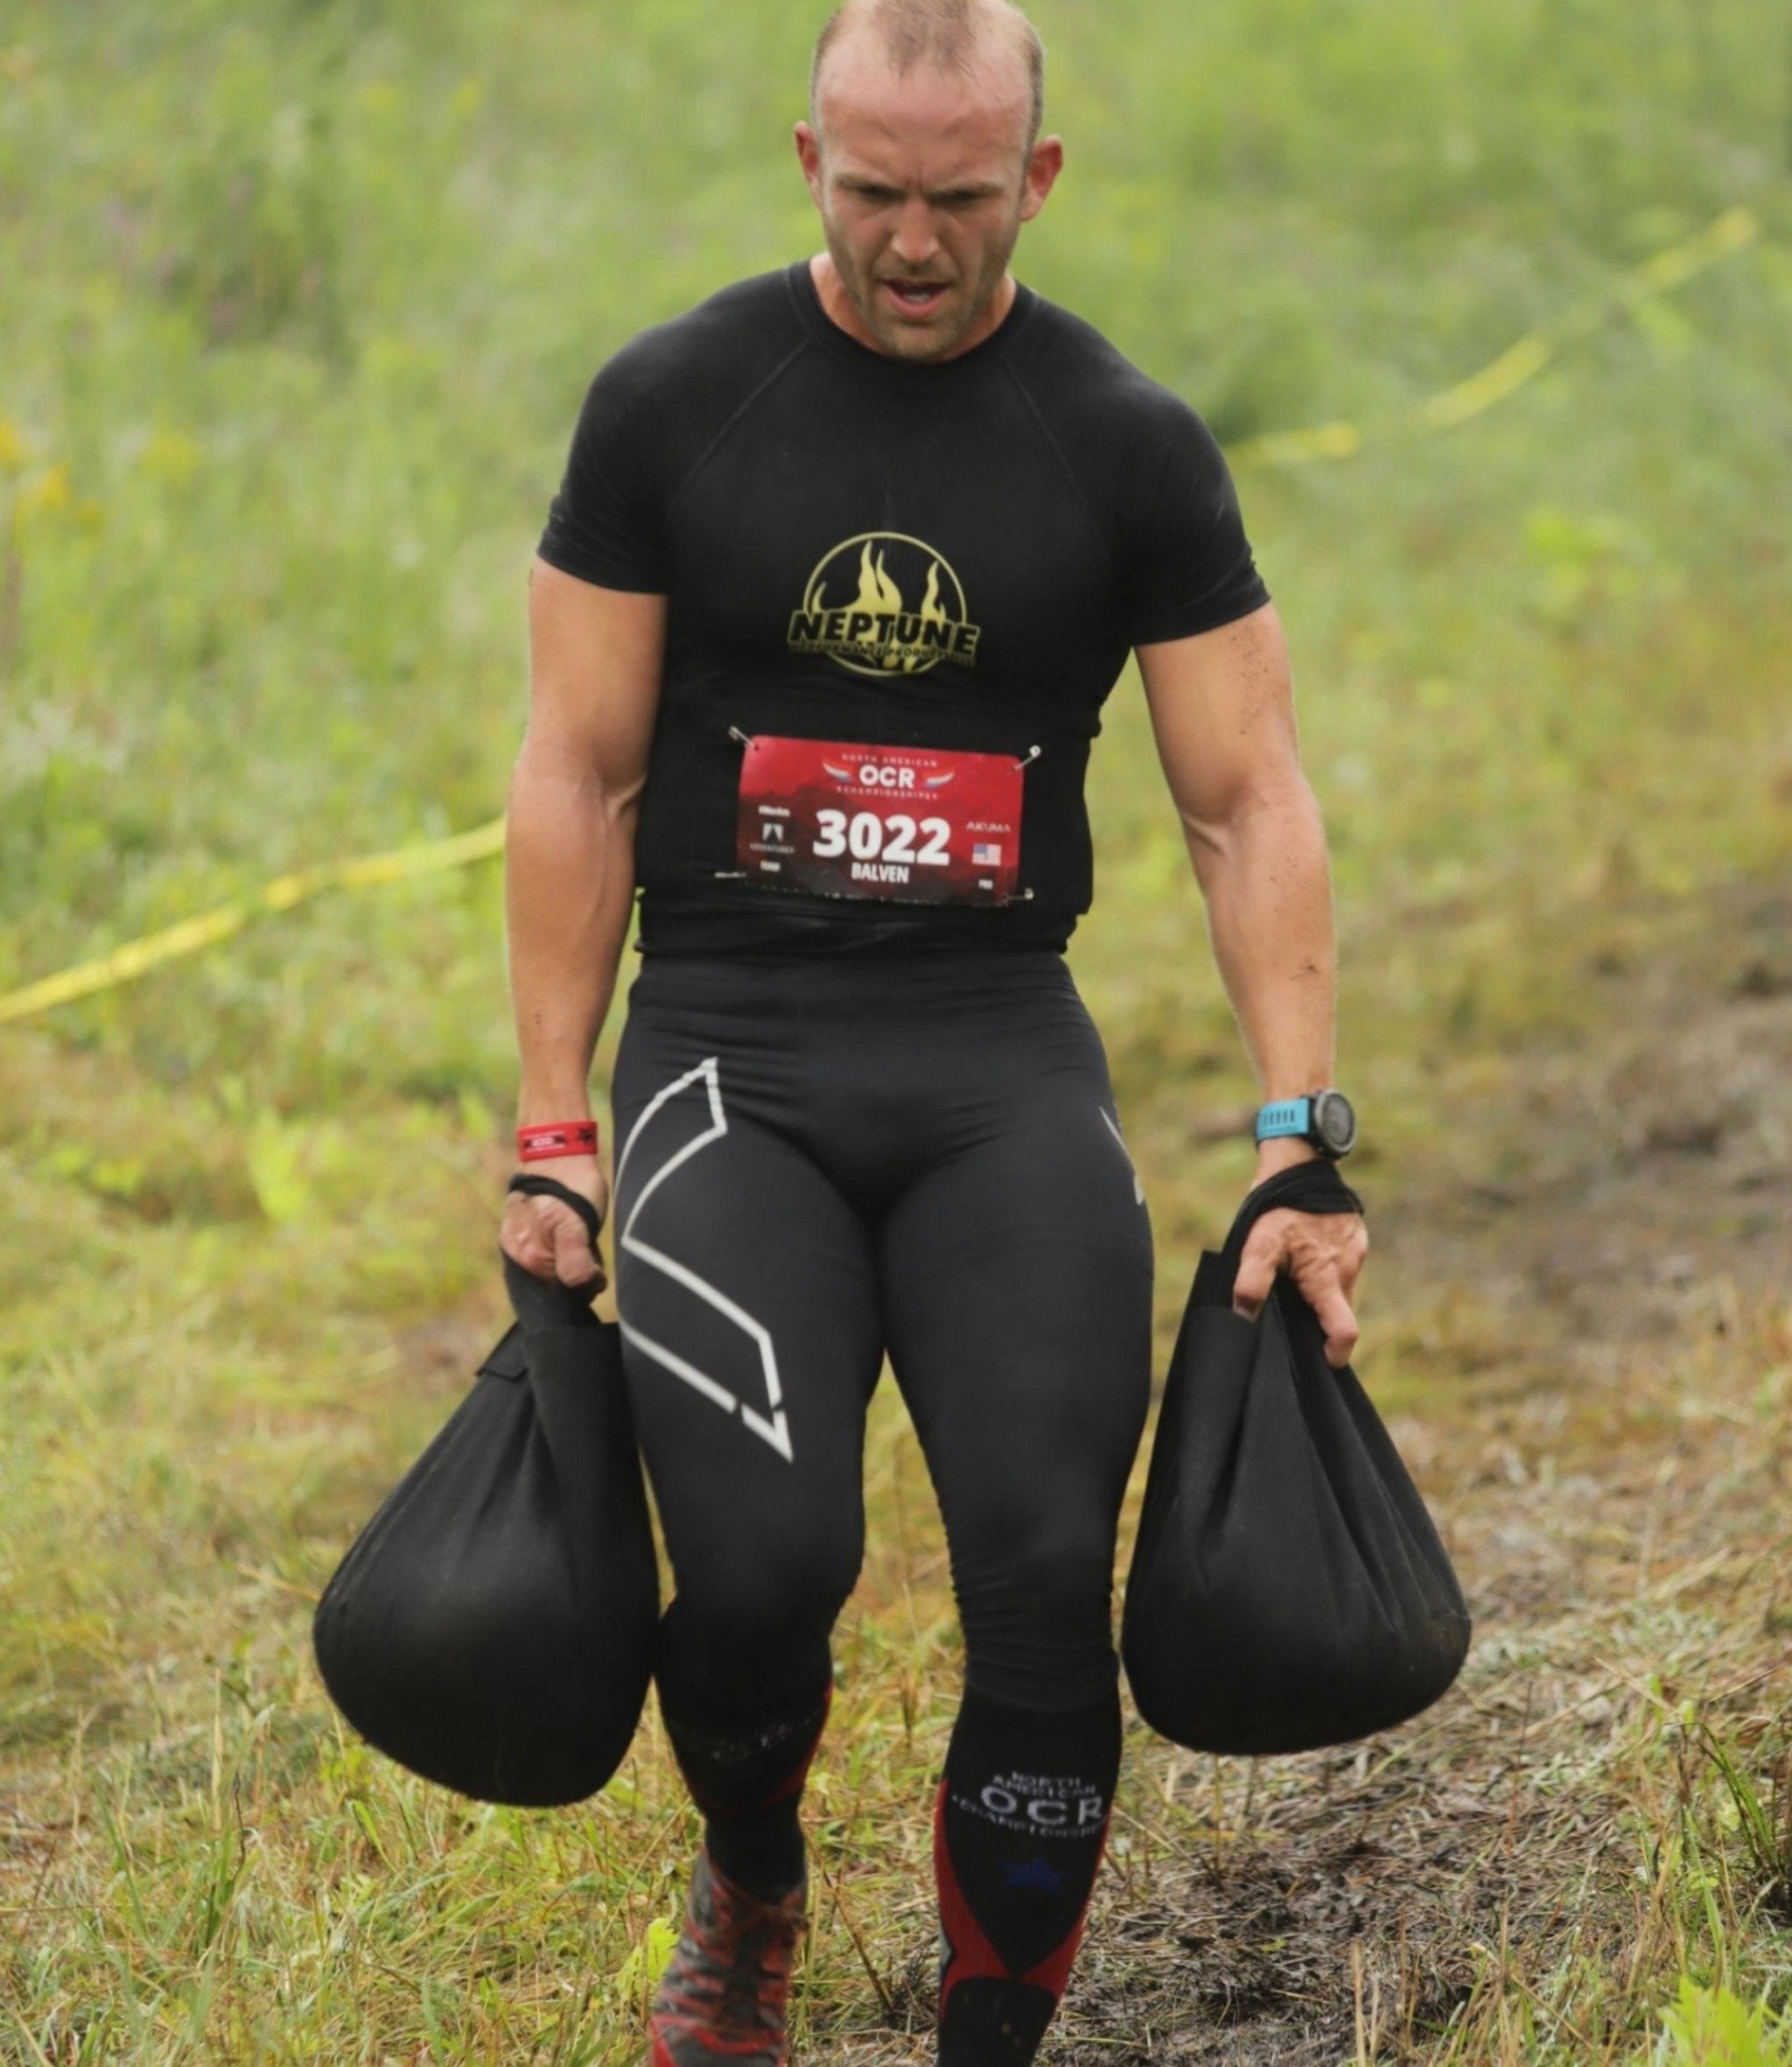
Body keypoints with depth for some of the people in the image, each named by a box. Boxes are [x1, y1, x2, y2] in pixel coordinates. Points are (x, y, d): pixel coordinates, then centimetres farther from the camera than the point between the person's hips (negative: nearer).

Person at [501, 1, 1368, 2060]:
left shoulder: (1130, 444, 2)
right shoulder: (672, 403, 0)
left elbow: (1248, 803, 2)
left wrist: (1300, 1151, -7)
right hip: (731, 1051, -1)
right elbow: (579, 775, 3)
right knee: (763, 1565, -19)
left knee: (1047, 1578, -15)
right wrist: (552, 1139, 0)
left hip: (1004, 1058, 1)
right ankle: (748, 1900, 17)